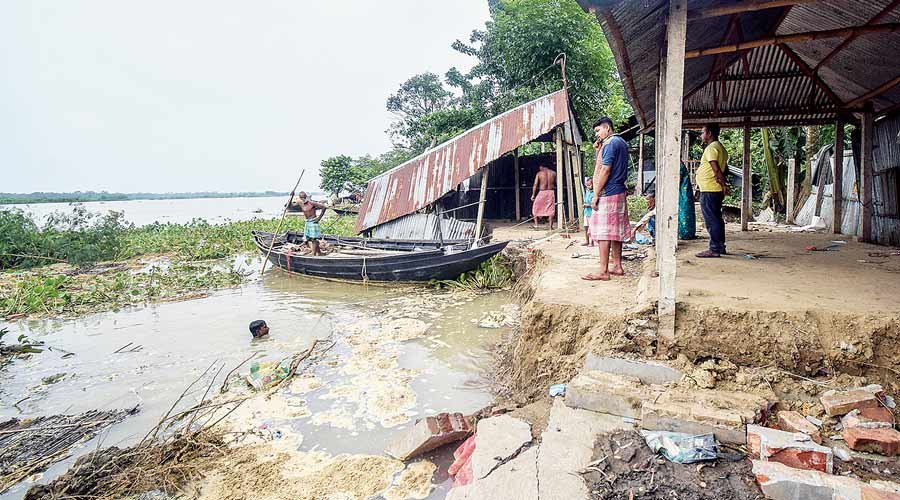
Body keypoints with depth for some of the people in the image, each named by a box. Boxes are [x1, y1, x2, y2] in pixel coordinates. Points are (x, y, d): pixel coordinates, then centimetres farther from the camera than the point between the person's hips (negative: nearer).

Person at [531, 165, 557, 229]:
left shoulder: (539, 173, 0)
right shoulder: (553, 173, 7)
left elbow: (535, 185, -4)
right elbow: (557, 183, 7)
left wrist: (533, 195, -1)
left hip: (542, 192, -2)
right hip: (551, 192, 2)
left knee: (536, 208, 11)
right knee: (551, 210, 7)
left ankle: (536, 224, 2)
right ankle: (551, 226, 5)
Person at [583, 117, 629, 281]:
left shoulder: (610, 143, -12)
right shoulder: (621, 142, 18)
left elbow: (605, 170, -19)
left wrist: (596, 195, -17)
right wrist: (599, 150, 10)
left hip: (608, 194, -10)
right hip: (620, 193, 10)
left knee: (603, 232, -8)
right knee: (616, 231, 13)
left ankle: (603, 271, -7)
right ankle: (617, 266, 19)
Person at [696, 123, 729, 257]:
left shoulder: (711, 148, -13)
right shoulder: (721, 147, 19)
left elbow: (716, 169, -22)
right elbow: (722, 169, 20)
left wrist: (724, 184, -18)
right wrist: (723, 185, 19)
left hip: (708, 191, -10)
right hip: (716, 190, 10)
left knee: (711, 220, -7)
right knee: (717, 219, 15)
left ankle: (714, 249, -5)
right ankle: (720, 247, 22)